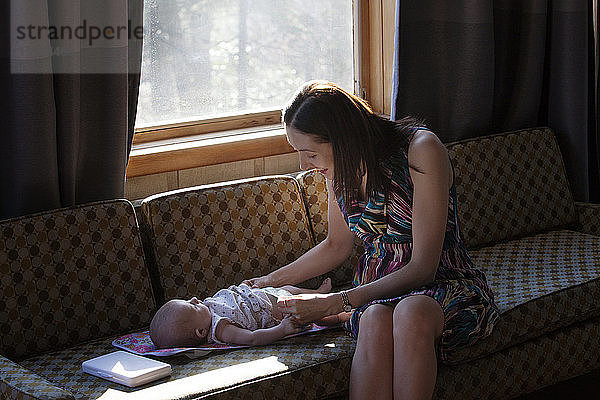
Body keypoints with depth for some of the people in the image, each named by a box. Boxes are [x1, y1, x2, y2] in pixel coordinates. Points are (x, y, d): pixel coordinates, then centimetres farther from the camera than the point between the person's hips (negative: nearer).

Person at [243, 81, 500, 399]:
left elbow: (422, 268, -21)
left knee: (411, 314, -40)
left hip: (442, 282, -4)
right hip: (378, 289, 4)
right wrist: (269, 281, 19)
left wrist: (334, 302, -23)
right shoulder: (340, 168, 0)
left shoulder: (422, 150, -20)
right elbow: (337, 246, 19)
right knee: (375, 322, -34)